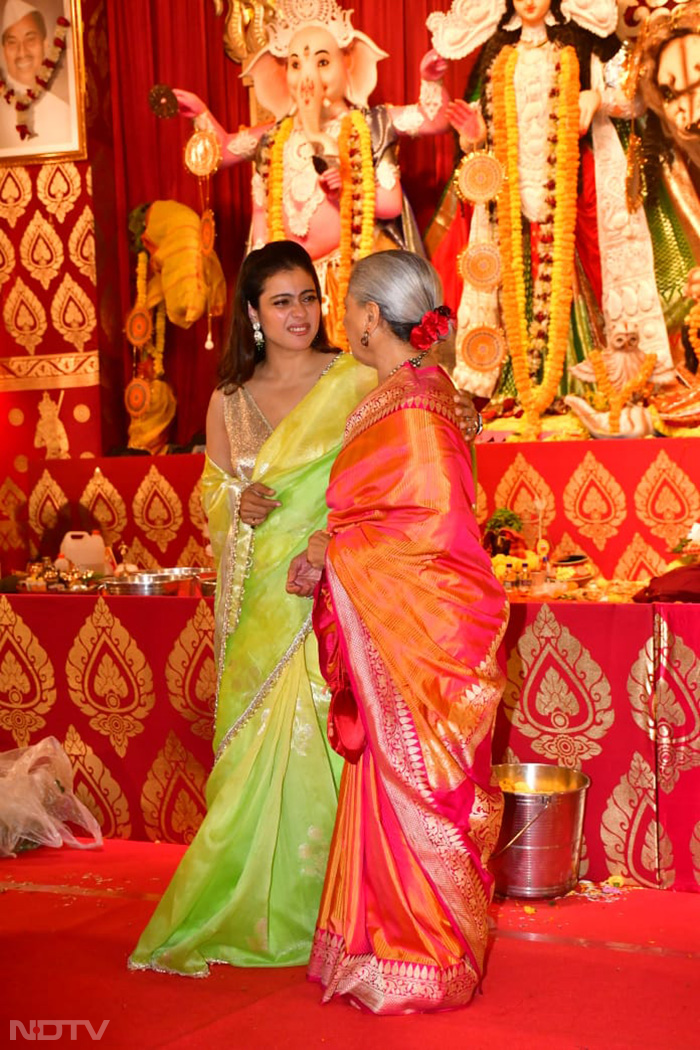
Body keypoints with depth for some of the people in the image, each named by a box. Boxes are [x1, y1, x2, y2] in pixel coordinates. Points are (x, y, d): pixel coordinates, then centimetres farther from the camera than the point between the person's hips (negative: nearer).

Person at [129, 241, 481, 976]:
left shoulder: (356, 382, 0)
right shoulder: (228, 401, 9)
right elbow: (210, 494, 13)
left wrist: (456, 421, -20)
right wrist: (237, 508, -8)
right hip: (266, 599, 3)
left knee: (331, 739, -2)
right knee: (264, 745, 5)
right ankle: (260, 909, 19)